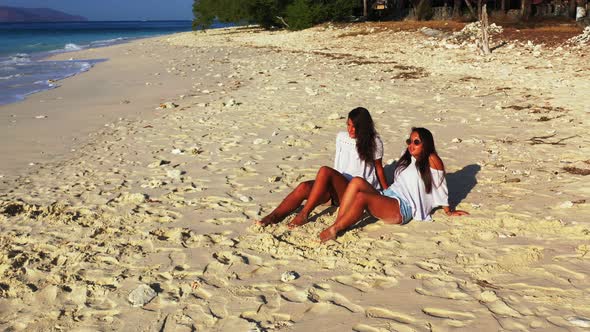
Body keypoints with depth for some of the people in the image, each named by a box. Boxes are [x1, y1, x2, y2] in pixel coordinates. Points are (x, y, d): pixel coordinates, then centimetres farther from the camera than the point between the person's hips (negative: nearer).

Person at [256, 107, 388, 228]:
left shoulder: (374, 143, 1)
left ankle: (303, 215, -32)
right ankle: (272, 217, -34)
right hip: (337, 189, 5)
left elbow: (379, 168, 10)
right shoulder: (341, 137, 13)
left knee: (325, 171, -34)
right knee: (304, 187, -26)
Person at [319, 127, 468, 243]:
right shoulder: (407, 158, 24)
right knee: (357, 182, -23)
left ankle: (334, 230, -31)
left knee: (361, 197, -34)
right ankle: (336, 224, -32)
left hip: (403, 208, -7)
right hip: (387, 195, 7)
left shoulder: (432, 161, 1)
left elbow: (440, 187, 6)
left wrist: (448, 211, 11)